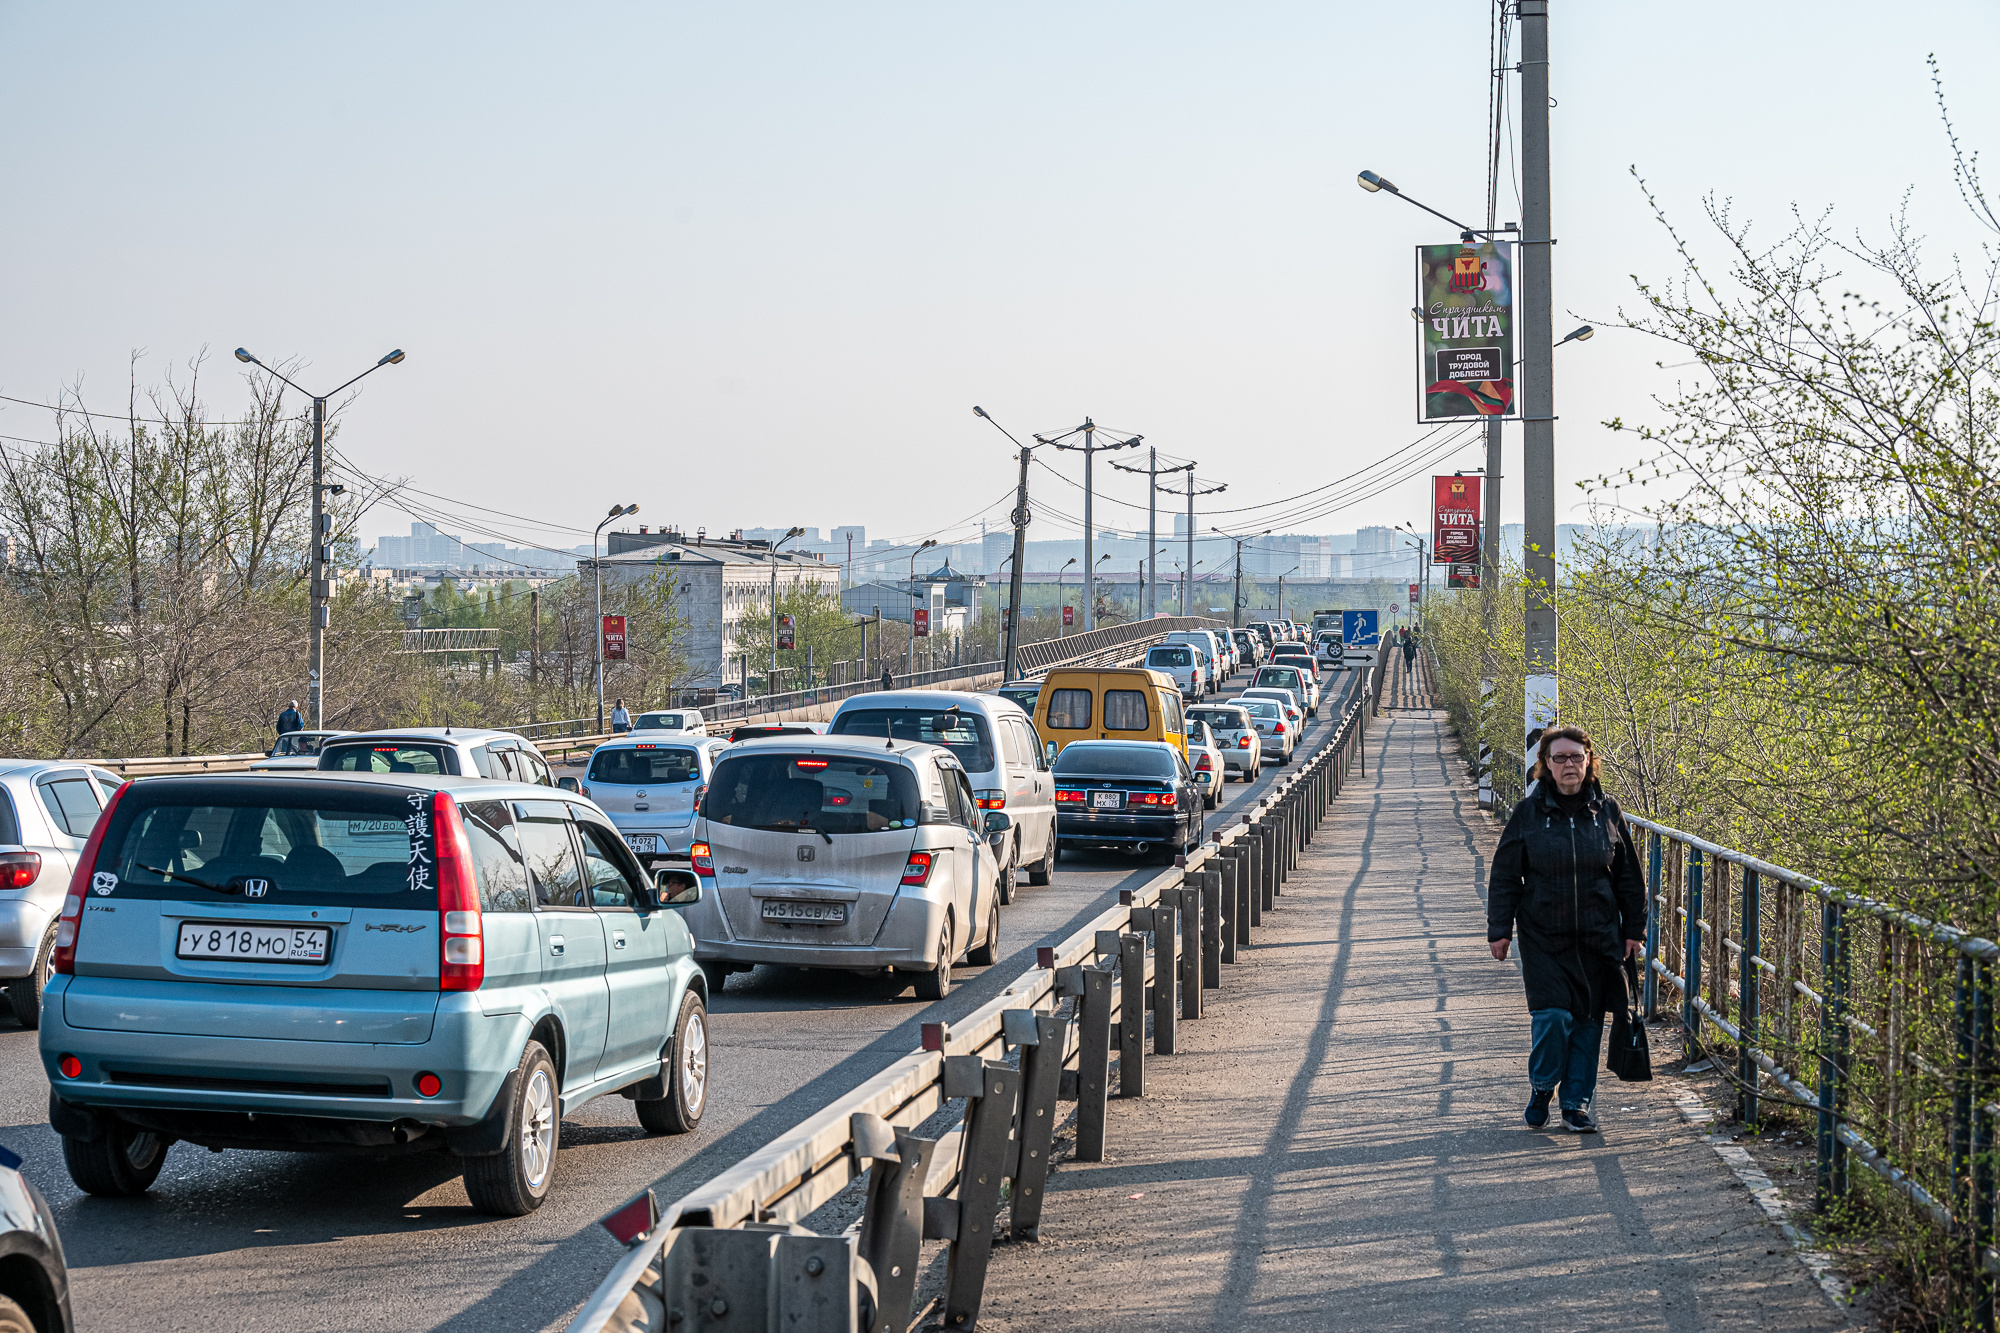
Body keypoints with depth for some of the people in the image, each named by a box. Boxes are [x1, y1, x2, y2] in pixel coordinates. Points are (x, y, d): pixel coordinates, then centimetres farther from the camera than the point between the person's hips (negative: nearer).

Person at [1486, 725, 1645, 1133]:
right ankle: (1541, 1089, 14)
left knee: (1588, 1021, 5)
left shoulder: (1606, 811, 3)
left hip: (1598, 939, 2)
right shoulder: (1529, 812, -2)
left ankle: (1577, 1103, 16)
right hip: (1543, 939, -2)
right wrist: (1499, 929, -2)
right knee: (1552, 1016, -11)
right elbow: (1504, 876, 2)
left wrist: (1634, 930, 8)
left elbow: (1629, 876, 10)